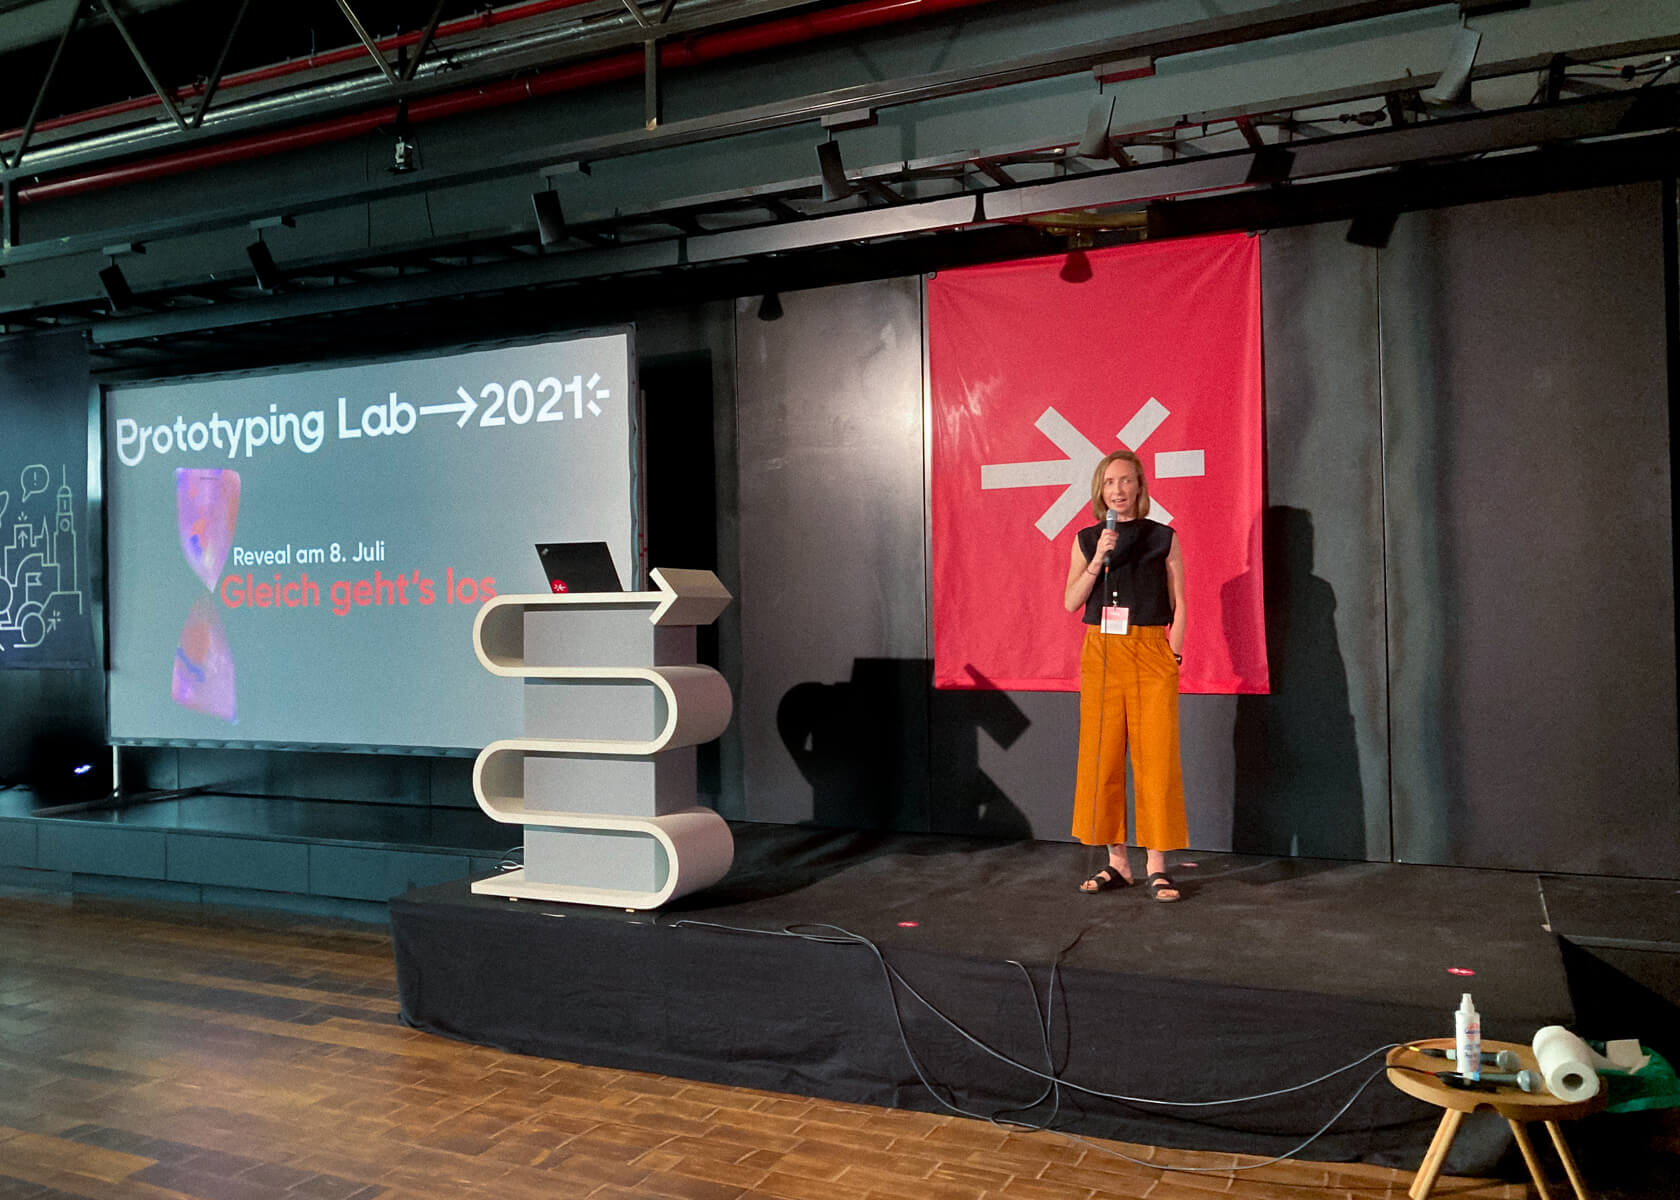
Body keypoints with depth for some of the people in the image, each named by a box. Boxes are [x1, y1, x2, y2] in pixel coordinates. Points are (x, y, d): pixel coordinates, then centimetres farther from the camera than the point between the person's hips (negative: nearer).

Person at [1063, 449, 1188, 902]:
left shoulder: (1162, 537, 5)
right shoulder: (1087, 540, 10)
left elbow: (1179, 604, 5)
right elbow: (1071, 602, 1)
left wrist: (1174, 654, -4)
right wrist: (1098, 559, -11)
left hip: (1151, 653, -2)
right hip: (1101, 654, 2)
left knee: (1155, 757, -4)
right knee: (1102, 757, 3)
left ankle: (1156, 866, 3)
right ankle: (1116, 862, 12)